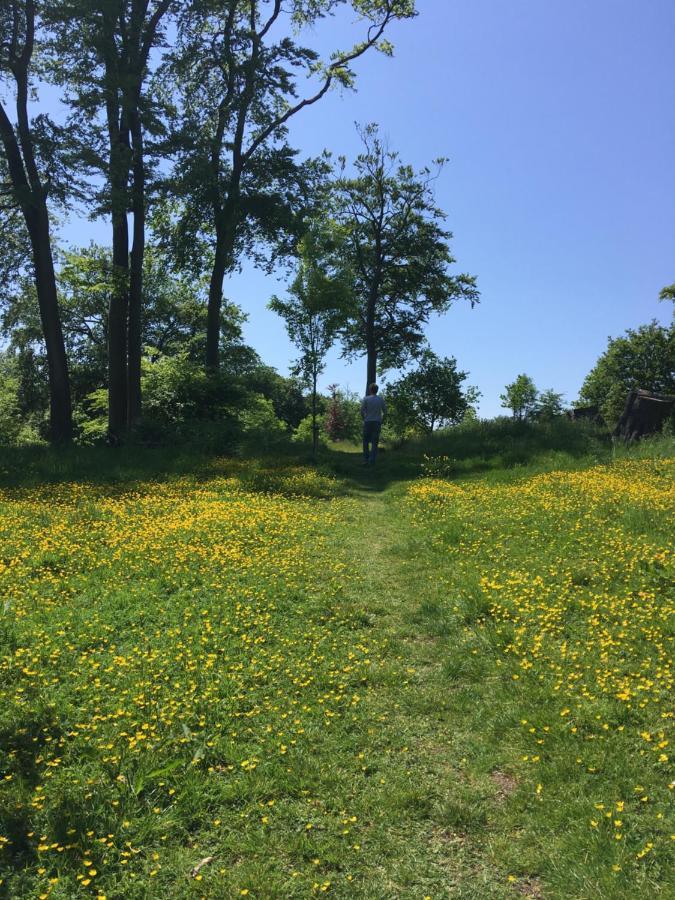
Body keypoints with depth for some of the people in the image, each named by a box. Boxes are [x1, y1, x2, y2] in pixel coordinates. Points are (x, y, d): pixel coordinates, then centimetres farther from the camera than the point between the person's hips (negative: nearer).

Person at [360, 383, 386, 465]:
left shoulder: (366, 399, -3)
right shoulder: (381, 399, 4)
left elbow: (362, 411, -6)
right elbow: (385, 411, 5)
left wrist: (364, 419, 8)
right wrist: (381, 421, 13)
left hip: (368, 422, -1)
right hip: (377, 422, 2)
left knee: (366, 441, 9)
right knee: (374, 442, 3)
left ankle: (365, 460, 5)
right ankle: (372, 461, -1)